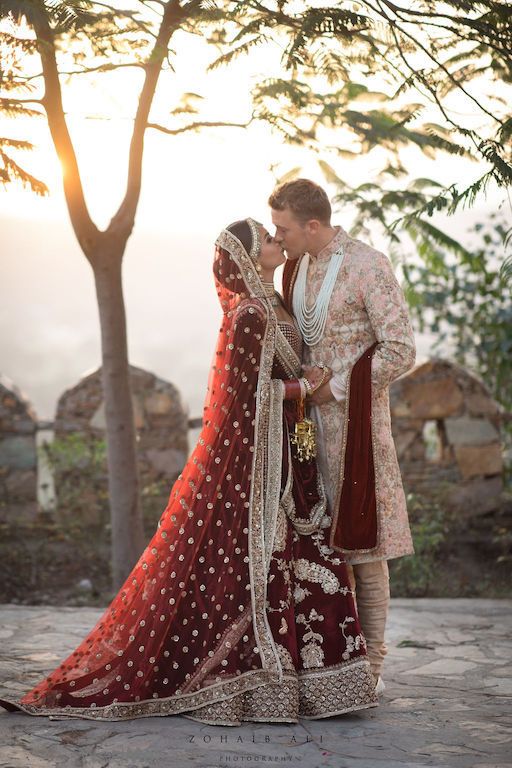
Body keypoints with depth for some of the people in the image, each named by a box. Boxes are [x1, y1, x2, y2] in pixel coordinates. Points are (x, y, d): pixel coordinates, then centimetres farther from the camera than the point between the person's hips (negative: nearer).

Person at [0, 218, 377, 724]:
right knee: (255, 561, -6)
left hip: (283, 454, 10)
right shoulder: (249, 315, -16)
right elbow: (249, 390, -19)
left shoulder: (271, 305, 13)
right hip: (254, 454, -10)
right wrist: (306, 388, -11)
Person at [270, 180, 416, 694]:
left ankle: (371, 665, 7)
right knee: (321, 540, 7)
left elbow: (400, 351, -15)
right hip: (310, 421, 7)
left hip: (354, 419, -7)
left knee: (361, 544, -2)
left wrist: (335, 389, -12)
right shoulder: (295, 266, 10)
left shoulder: (368, 267, -12)